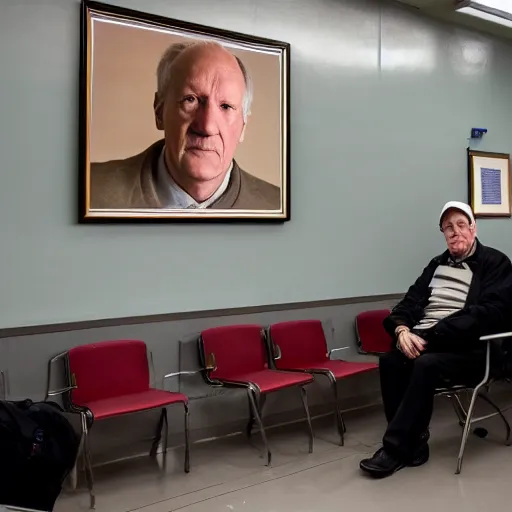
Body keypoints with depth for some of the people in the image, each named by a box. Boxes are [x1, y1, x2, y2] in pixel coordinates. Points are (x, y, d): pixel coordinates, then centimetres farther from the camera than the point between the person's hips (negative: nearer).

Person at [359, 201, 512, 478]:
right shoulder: (437, 264, 20)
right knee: (390, 360, -24)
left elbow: (486, 315, -14)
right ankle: (413, 442, -13)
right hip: (423, 341, 5)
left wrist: (429, 337, -20)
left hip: (470, 349, -5)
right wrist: (403, 330, -13)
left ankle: (395, 448, -22)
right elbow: (412, 301, 13)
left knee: (426, 364, -34)